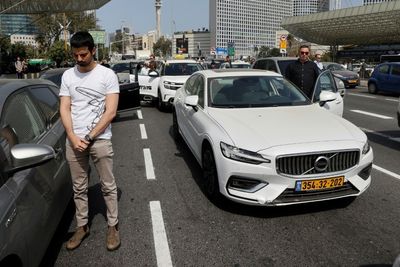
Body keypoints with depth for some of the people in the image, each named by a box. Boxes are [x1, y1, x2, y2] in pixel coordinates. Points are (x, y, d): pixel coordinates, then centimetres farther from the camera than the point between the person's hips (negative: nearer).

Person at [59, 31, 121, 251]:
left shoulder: (107, 74, -4)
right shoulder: (68, 76, 7)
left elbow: (110, 112, -10)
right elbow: (64, 109, 4)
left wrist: (89, 137, -12)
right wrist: (73, 138, -10)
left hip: (100, 140, -3)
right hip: (73, 141, 4)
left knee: (108, 186, 6)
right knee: (79, 188, 12)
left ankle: (113, 226, 20)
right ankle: (82, 226, 27)